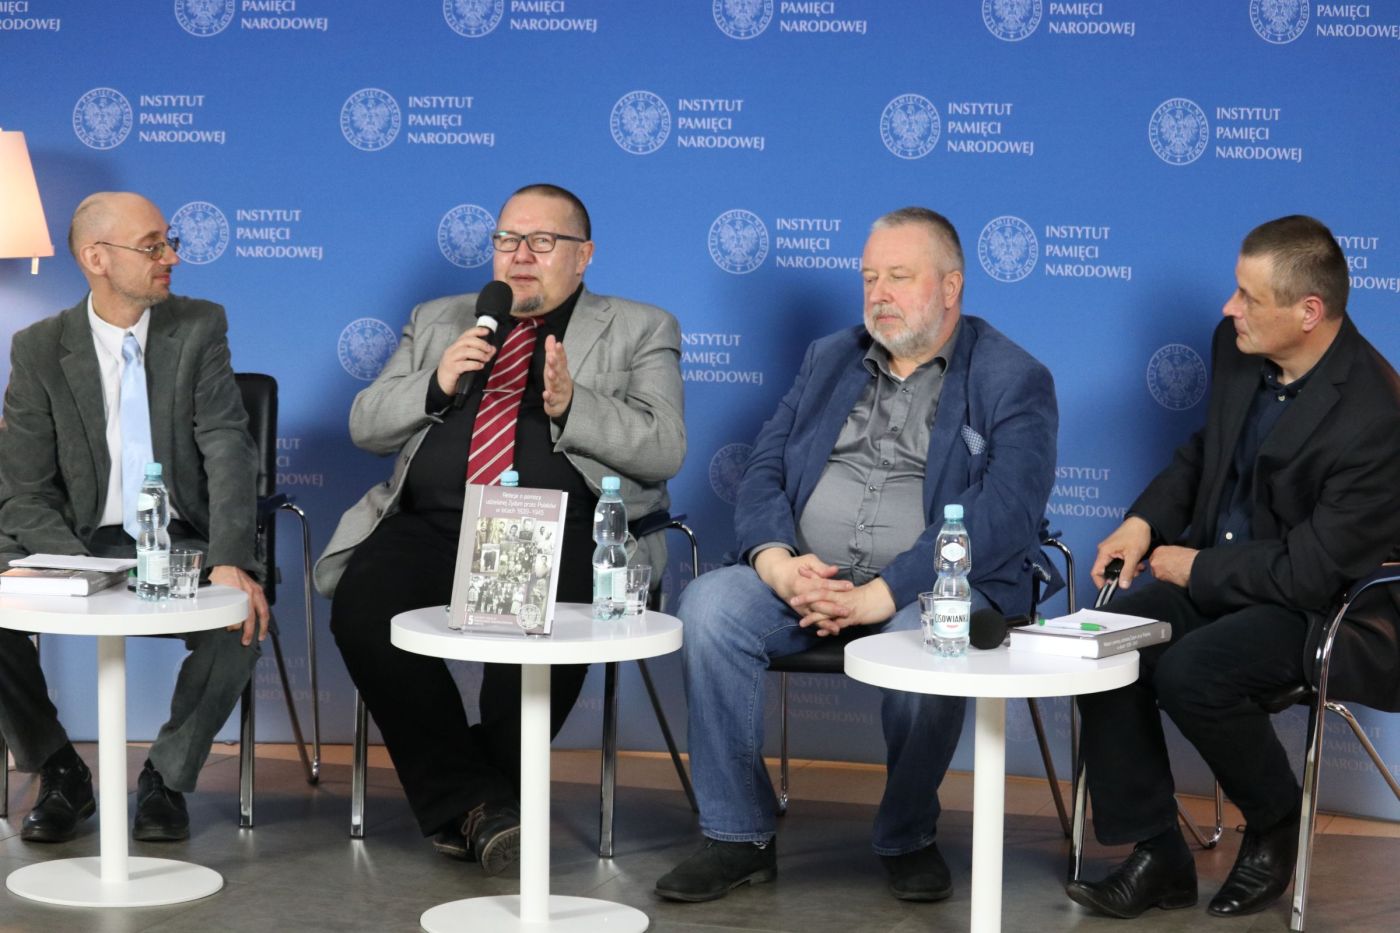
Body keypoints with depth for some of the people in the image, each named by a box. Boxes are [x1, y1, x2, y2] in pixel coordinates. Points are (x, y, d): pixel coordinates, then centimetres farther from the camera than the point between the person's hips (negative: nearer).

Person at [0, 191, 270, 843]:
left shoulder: (199, 329, 1)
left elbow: (229, 452, -11)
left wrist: (229, 561, -28)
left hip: (182, 544, 0)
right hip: (79, 545, 1)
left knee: (242, 617, -31)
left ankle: (166, 779, -5)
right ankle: (60, 776, -1)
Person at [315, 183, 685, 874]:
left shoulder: (639, 331, 15)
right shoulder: (438, 322, 25)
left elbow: (663, 450, 1)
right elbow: (365, 427, 17)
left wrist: (571, 405, -15)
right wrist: (436, 384, -2)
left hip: (561, 532, -3)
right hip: (432, 525, 3)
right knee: (362, 608, -28)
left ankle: (477, 793, -11)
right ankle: (471, 798, -16)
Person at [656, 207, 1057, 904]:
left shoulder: (1014, 382, 1)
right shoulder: (828, 361, 20)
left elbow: (1003, 514, -13)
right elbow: (764, 469, 13)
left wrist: (882, 593, -22)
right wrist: (775, 559, -10)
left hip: (925, 589, -4)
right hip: (803, 577, 4)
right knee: (708, 605, -24)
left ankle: (907, 838, -10)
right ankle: (739, 838, -15)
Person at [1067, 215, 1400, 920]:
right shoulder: (1237, 348, -2)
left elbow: (1311, 570, -25)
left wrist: (1195, 567, -14)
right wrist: (1144, 521, 0)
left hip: (1329, 610, -7)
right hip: (1221, 577, 8)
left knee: (1189, 673, -30)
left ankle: (1276, 824, 0)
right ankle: (1157, 859, -5)